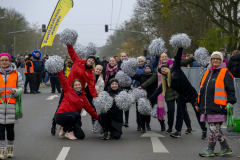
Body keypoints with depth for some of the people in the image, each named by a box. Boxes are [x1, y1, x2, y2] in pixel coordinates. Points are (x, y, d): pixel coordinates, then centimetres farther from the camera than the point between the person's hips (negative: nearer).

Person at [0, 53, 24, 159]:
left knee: (10, 128, 5)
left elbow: (21, 87, 7)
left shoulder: (16, 74, 6)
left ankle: (10, 149, 18)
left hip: (11, 104, 0)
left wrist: (15, 91, -14)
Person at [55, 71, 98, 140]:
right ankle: (68, 132, -11)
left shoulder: (83, 98, 14)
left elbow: (89, 108, 18)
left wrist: (97, 117, 19)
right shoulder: (68, 90, 3)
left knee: (81, 136, -7)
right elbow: (63, 80, -2)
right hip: (60, 116, -5)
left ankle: (65, 129, 16)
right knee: (77, 115, -35)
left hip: (71, 118, 5)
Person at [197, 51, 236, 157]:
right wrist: (198, 103, 22)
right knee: (216, 129, 11)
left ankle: (210, 150, 4)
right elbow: (201, 90, 24)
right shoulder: (207, 73, 19)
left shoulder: (225, 73, -1)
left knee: (214, 128, -4)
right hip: (207, 107, 7)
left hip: (217, 107, -7)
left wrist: (230, 102, -14)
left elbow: (231, 90, -5)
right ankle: (226, 148, 21)